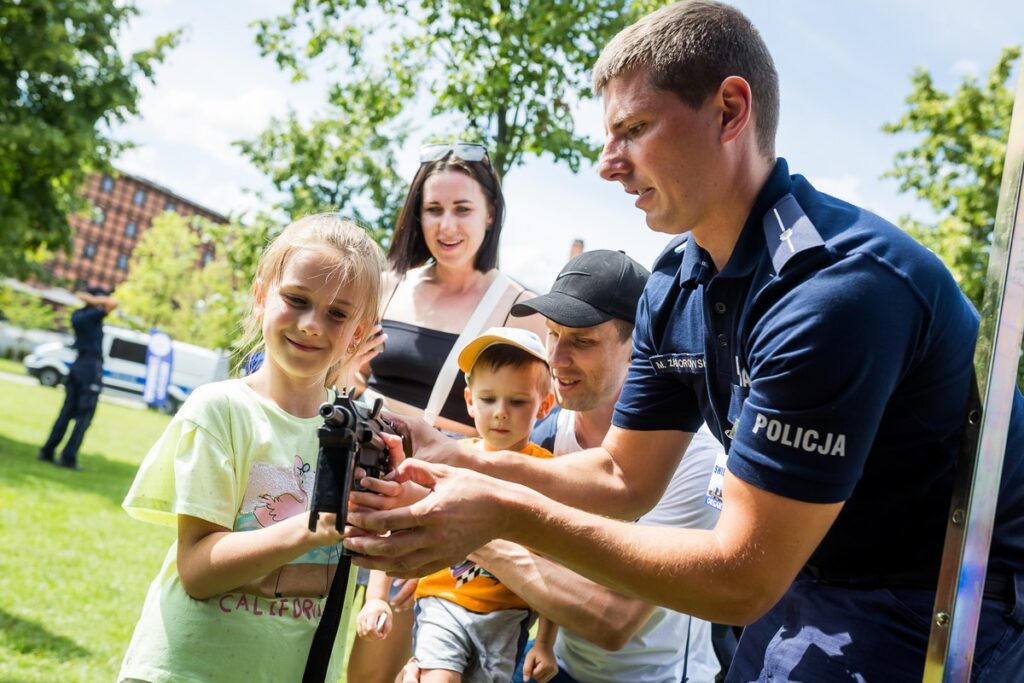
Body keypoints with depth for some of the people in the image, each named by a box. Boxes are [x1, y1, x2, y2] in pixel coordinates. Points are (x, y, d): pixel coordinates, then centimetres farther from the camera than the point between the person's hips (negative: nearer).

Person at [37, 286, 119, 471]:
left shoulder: (77, 315, 11)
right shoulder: (94, 315, -11)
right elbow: (114, 303, -18)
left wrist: (89, 299, 14)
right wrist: (94, 300, -9)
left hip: (77, 365, 8)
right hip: (91, 367, -8)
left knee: (67, 412, 12)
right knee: (84, 416, -4)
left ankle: (47, 451, 11)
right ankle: (68, 457, -7)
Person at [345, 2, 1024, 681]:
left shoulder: (840, 287, -30)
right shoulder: (675, 287, -3)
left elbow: (740, 580, -28)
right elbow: (625, 477, 4)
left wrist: (507, 514, -26)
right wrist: (461, 462, -11)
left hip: (924, 618, -7)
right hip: (807, 579, 7)